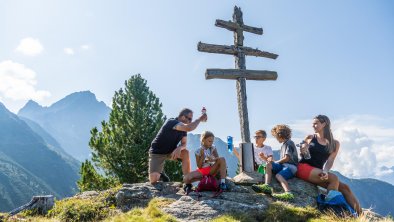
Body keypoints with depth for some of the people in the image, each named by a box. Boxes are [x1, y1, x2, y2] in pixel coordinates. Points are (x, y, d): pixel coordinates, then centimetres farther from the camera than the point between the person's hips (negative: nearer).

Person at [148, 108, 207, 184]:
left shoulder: (183, 128, -2)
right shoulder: (172, 122, -27)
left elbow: (184, 144, -6)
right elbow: (189, 128, -44)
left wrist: (179, 148, -29)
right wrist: (200, 119, -31)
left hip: (170, 151, 6)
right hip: (157, 152, -6)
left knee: (185, 152, -24)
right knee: (153, 180, -19)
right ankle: (160, 175, 18)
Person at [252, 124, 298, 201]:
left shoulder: (289, 143, -2)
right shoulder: (283, 145, 27)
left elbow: (286, 158, -12)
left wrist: (275, 162, 0)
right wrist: (273, 162, 10)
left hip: (291, 166, -8)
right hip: (283, 165, 8)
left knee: (278, 175, -34)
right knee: (269, 165, -14)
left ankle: (288, 193, -55)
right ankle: (267, 186, -33)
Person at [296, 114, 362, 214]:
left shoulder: (334, 143, 10)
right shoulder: (310, 138, 7)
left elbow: (330, 161, -1)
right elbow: (303, 156, 8)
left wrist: (325, 171, -22)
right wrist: (303, 153, -16)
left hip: (318, 172, 4)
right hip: (304, 167, -3)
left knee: (344, 187, -11)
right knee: (334, 178, -25)